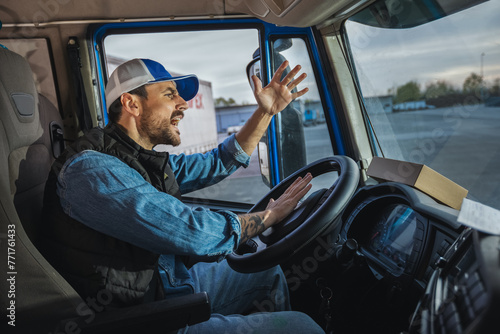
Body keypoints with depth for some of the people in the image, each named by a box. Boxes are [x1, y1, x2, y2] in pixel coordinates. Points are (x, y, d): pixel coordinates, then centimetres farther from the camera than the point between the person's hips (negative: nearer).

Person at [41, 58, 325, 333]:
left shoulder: (152, 162, 4)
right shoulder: (91, 169, -24)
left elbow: (218, 163, 16)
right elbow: (193, 233, -30)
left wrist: (266, 111, 10)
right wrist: (270, 215, -15)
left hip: (170, 282, 10)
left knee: (267, 272, 20)